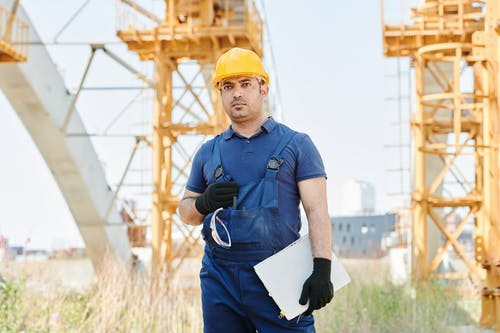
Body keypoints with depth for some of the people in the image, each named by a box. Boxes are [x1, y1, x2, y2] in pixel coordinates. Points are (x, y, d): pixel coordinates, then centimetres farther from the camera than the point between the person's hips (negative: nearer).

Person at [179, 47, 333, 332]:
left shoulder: (296, 145, 7)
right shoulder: (209, 152, 16)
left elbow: (317, 211, -1)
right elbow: (185, 211, 21)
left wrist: (322, 269, -14)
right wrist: (204, 203, -3)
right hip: (220, 277, 3)